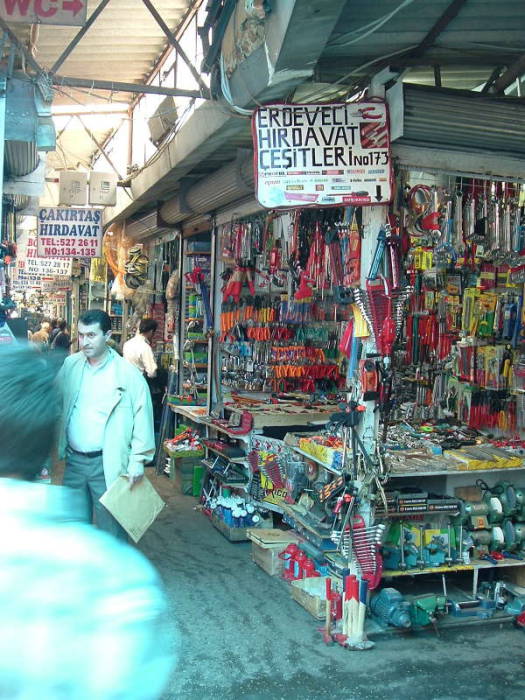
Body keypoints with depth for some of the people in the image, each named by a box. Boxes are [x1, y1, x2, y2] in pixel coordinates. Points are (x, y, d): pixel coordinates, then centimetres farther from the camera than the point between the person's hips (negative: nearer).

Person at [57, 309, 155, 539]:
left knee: (111, 529, 2)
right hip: (73, 460, 5)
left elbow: (142, 419, -7)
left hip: (108, 464, -4)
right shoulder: (70, 365, 4)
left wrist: (137, 461, -9)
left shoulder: (128, 374, -9)